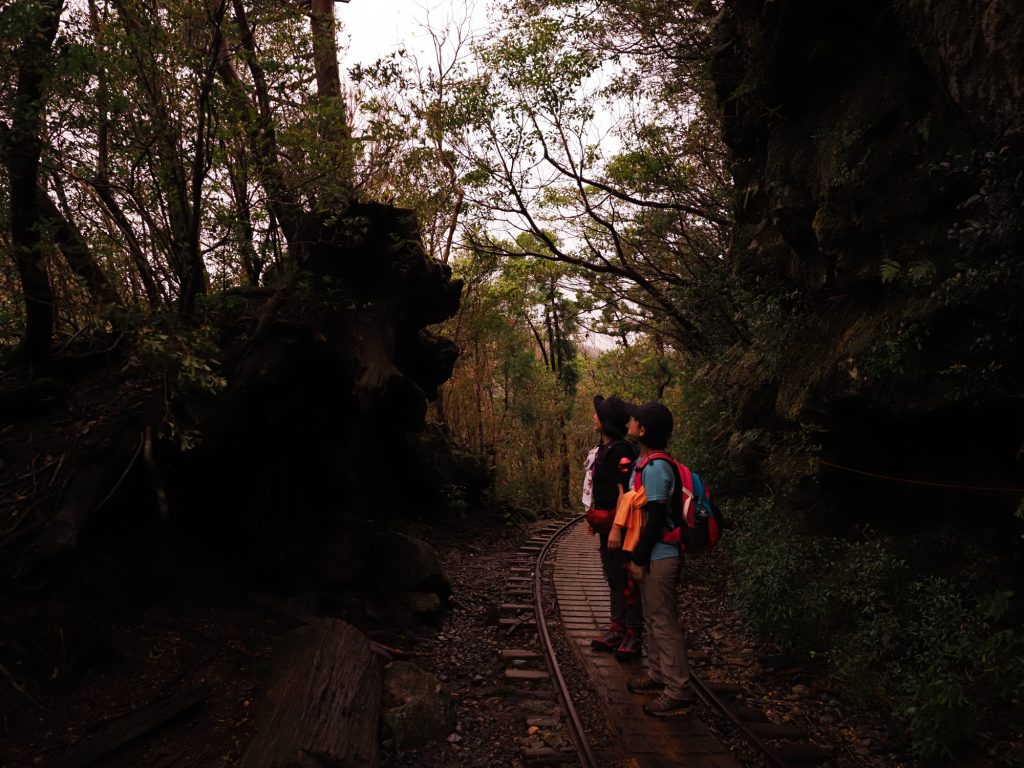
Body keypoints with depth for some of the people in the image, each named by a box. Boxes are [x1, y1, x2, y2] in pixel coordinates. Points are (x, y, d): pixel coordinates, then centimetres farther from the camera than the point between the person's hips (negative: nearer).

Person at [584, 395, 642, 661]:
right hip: (604, 523, 10)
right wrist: (596, 519, 19)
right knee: (612, 577, 15)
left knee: (625, 579, -3)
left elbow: (624, 491, -21)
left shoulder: (622, 450, -17)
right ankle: (618, 627, 25)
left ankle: (634, 635, 6)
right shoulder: (604, 448, 13)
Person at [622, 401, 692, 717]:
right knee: (653, 618, 19)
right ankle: (657, 673, 33)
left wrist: (639, 558, -17)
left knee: (664, 622, -1)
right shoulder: (646, 463, 9)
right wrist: (637, 554, 19)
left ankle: (677, 692, 8)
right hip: (654, 555, 10)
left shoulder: (654, 468, -22)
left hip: (659, 557, -10)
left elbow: (655, 519, -23)